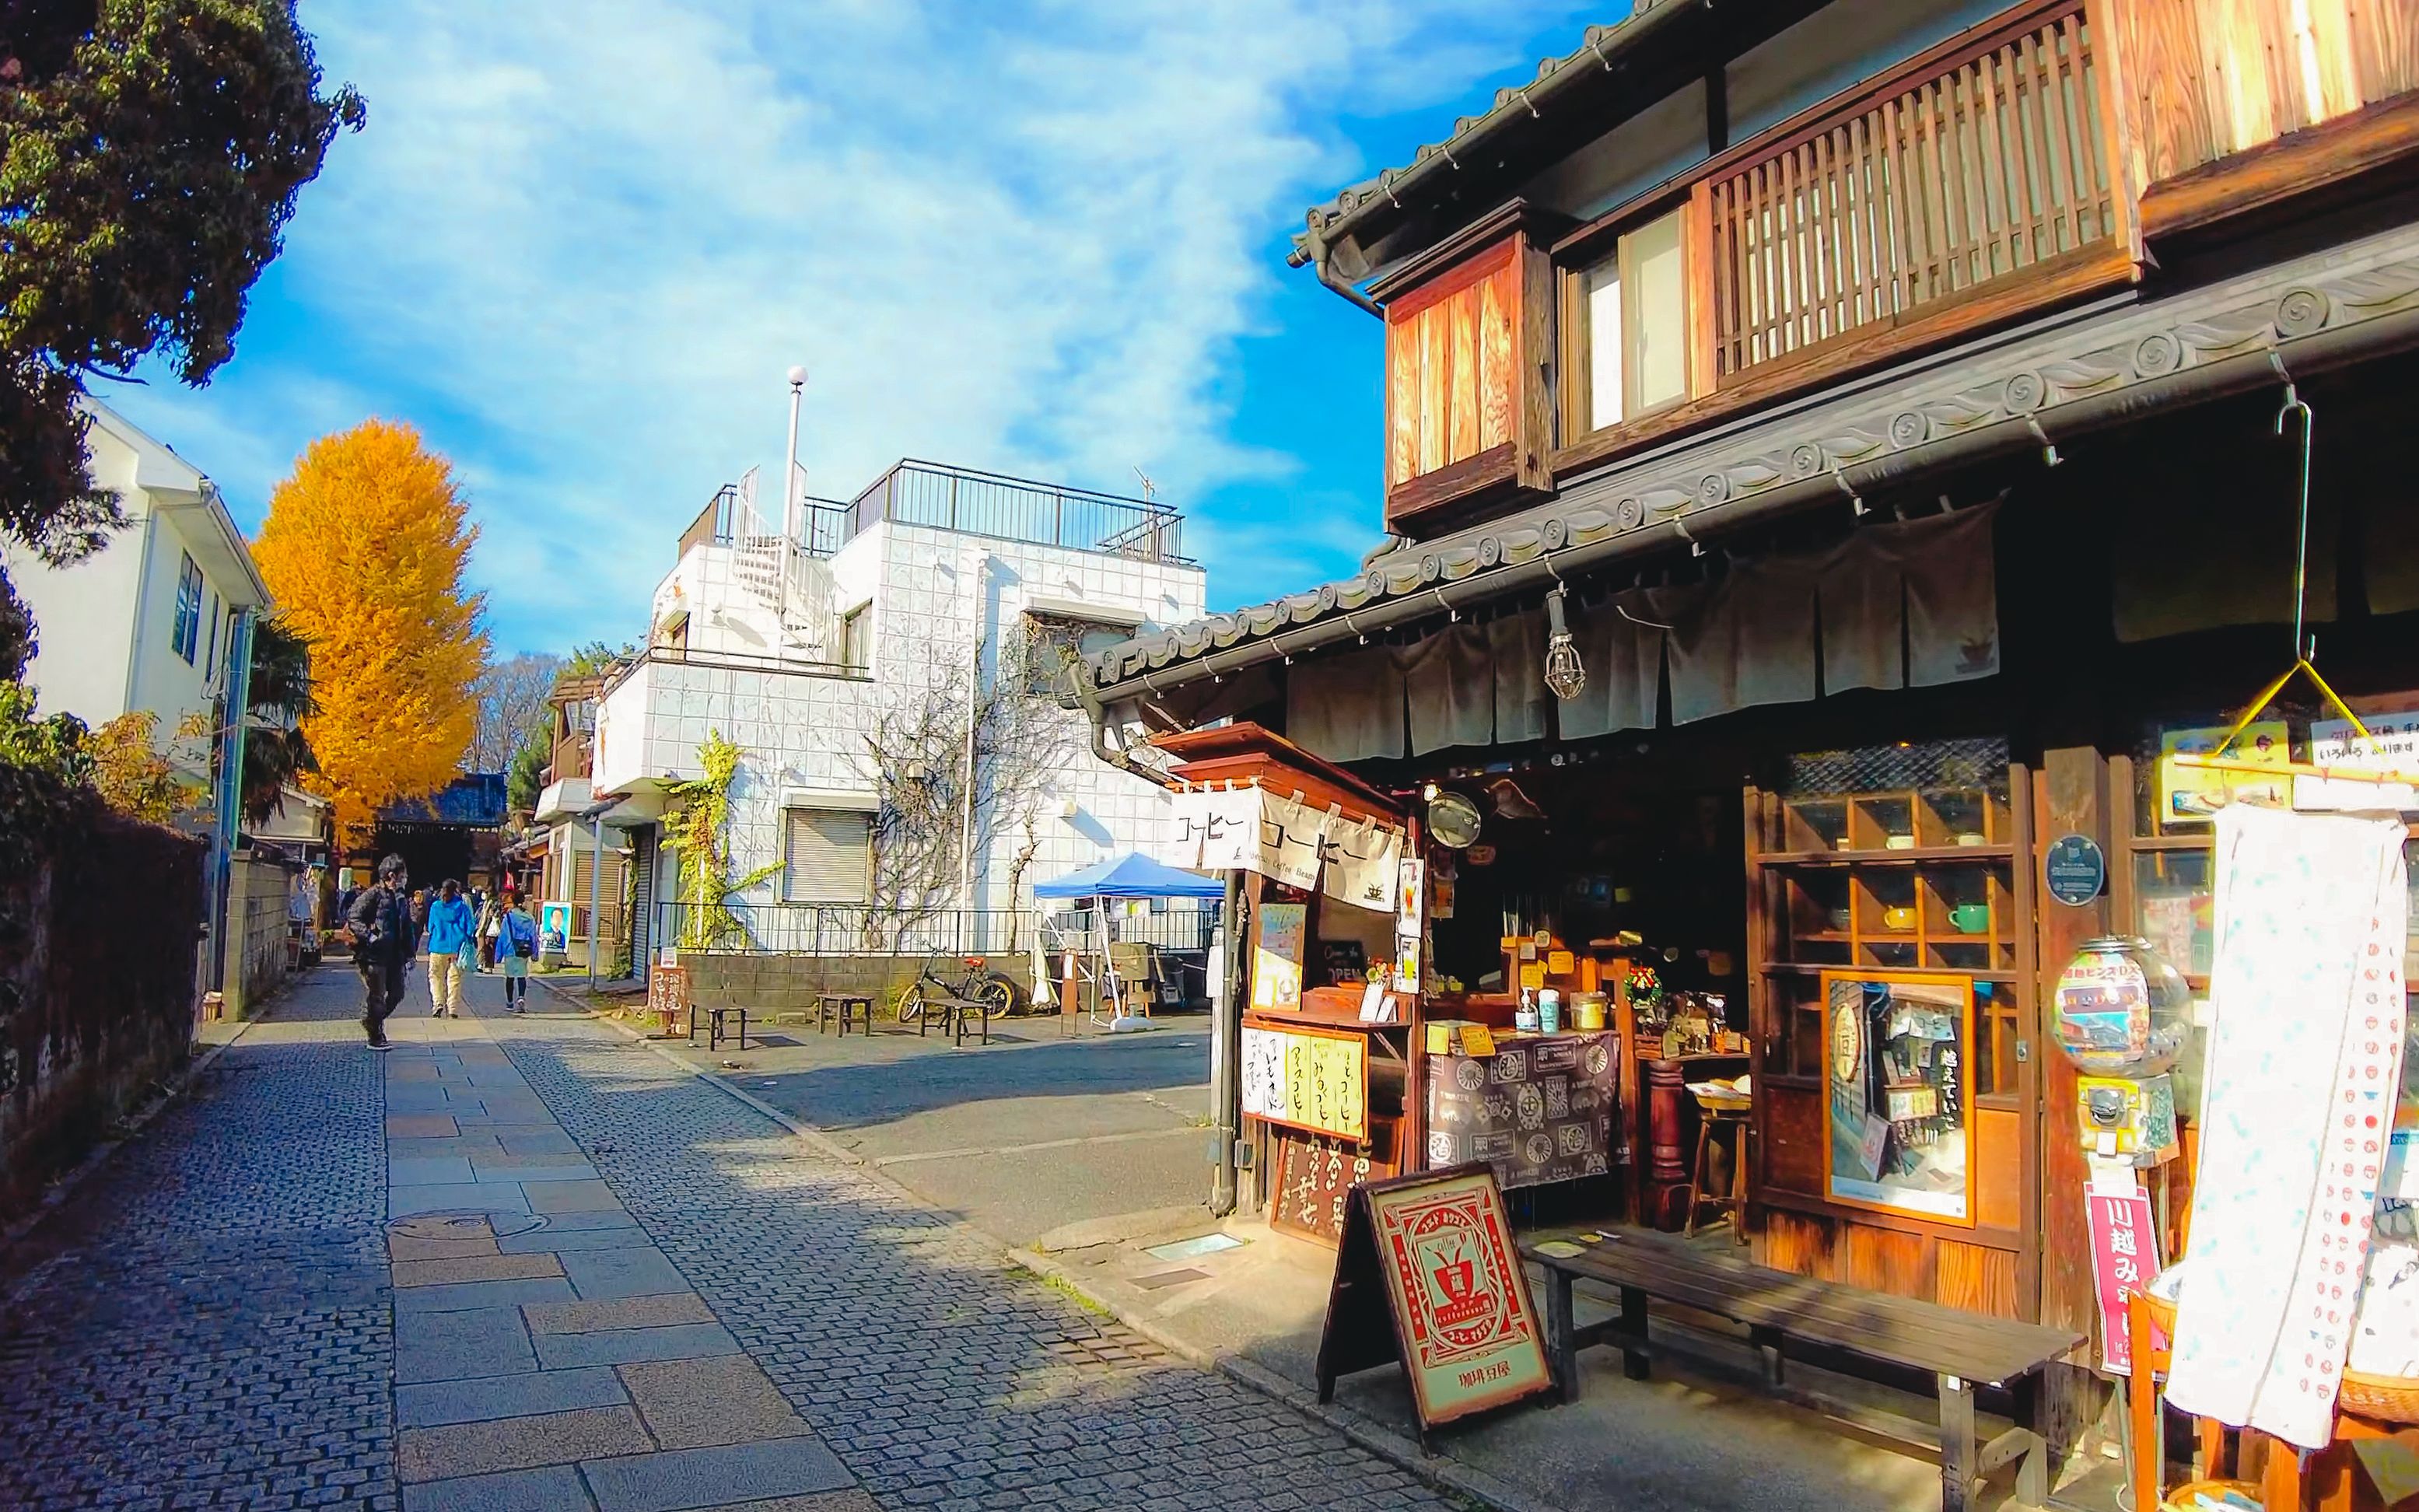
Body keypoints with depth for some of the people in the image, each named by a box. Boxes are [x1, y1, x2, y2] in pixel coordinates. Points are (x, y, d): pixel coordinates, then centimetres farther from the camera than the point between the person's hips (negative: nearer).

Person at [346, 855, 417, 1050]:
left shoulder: (400, 898, 16)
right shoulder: (372, 894, -9)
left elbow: (408, 929, 20)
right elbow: (353, 917, -15)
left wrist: (409, 954, 16)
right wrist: (368, 936, -25)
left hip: (394, 956, 8)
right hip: (374, 955, -8)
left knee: (397, 993, 10)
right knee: (376, 996, -1)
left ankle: (375, 1021, 32)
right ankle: (375, 1038, 8)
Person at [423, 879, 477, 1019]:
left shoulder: (435, 906, -4)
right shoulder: (462, 907, -4)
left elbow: (430, 928, 6)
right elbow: (469, 928, -2)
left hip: (438, 948, -1)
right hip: (457, 948, 1)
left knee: (435, 976, 13)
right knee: (454, 978, 7)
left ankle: (438, 1002, -4)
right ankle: (453, 1009, 7)